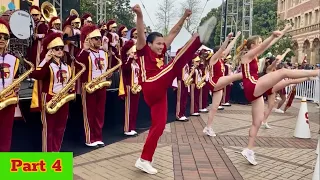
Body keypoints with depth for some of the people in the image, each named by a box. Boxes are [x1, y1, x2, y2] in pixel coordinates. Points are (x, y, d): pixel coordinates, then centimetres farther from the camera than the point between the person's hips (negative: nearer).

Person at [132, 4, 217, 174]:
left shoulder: (160, 52, 23)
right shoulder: (143, 51, 4)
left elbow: (173, 33, 22)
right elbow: (141, 33, -15)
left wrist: (184, 17, 21)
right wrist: (139, 15, -30)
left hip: (158, 93, 8)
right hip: (152, 89, -8)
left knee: (158, 126, 8)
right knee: (175, 65, -20)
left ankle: (144, 160, 16)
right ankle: (199, 37, -35)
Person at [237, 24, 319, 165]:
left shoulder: (253, 56, 21)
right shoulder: (247, 55, -2)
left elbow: (269, 45, 23)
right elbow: (263, 46, -21)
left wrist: (284, 31, 26)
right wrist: (273, 36, -38)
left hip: (255, 92, 10)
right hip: (252, 88, -10)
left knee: (257, 122, 7)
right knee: (283, 72, -15)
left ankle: (248, 151, 10)